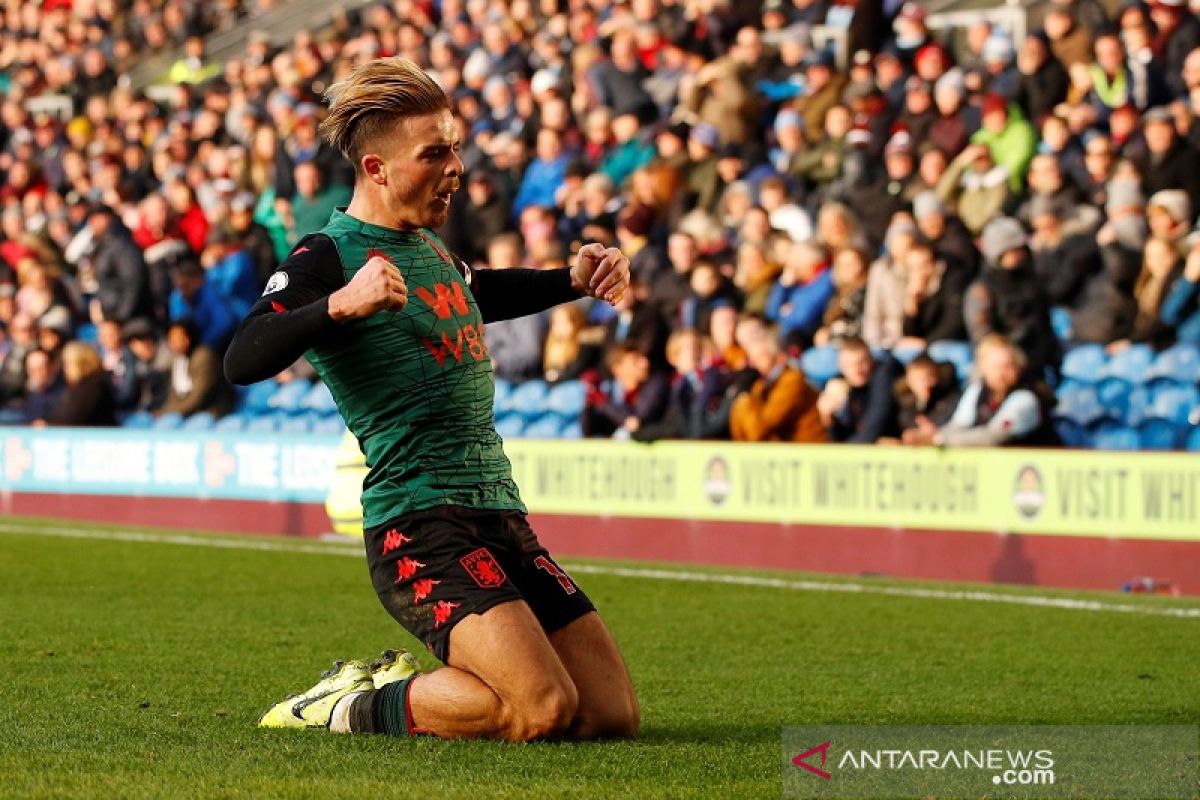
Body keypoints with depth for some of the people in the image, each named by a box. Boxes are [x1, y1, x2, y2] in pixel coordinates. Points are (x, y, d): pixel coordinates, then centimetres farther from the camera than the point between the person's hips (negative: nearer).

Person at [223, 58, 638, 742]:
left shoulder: (427, 244, 18)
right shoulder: (330, 257, -7)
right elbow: (243, 362, -24)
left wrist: (570, 282, 29)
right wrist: (339, 306, -37)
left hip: (501, 514, 9)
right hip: (420, 524, -9)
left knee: (613, 712, 2)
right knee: (543, 708, -26)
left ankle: (414, 681, 20)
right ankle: (354, 707, -2)